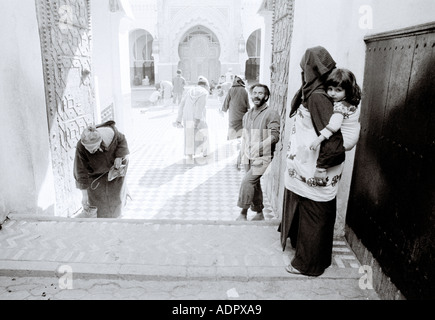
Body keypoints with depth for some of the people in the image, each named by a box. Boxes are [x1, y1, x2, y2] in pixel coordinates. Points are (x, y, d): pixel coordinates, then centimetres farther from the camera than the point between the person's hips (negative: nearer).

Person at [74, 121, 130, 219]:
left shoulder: (110, 132, -38)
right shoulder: (80, 148, -38)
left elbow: (121, 140, -14)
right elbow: (81, 172, -29)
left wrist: (119, 157, -27)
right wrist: (84, 195, -24)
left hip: (114, 164, 1)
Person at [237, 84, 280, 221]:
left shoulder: (271, 114, -8)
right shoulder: (247, 115, 14)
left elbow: (275, 136, -15)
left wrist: (258, 147, -24)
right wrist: (243, 155, 12)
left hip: (262, 157, -7)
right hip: (249, 157, 7)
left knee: (247, 181, -16)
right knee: (254, 184, 12)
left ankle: (243, 214, -4)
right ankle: (259, 213, 26)